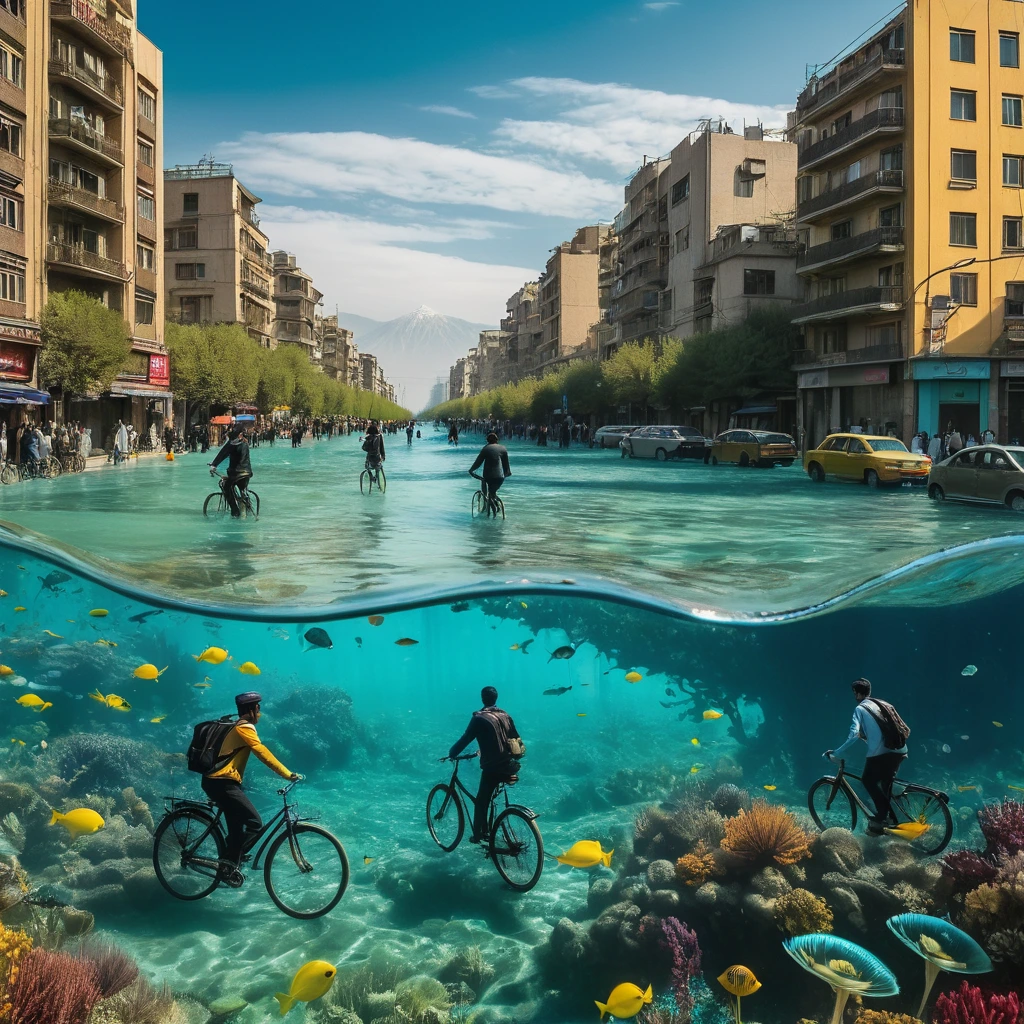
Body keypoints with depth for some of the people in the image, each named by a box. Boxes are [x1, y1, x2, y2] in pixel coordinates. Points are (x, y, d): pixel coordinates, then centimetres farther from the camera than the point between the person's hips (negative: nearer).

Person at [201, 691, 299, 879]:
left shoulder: (237, 727, 21)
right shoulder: (245, 728, -11)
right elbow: (264, 754, -19)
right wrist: (288, 775, -18)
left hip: (217, 782, 11)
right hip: (222, 783, -11)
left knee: (237, 828, 15)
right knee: (255, 822, -10)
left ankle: (230, 865, 19)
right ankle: (229, 863, -7)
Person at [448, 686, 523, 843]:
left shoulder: (479, 718, -6)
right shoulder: (505, 716, 11)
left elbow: (465, 739, -7)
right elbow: (516, 739, 16)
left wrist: (451, 754, 7)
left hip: (492, 767, -6)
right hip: (509, 766, 6)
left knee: (481, 802, 6)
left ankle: (478, 835, 6)